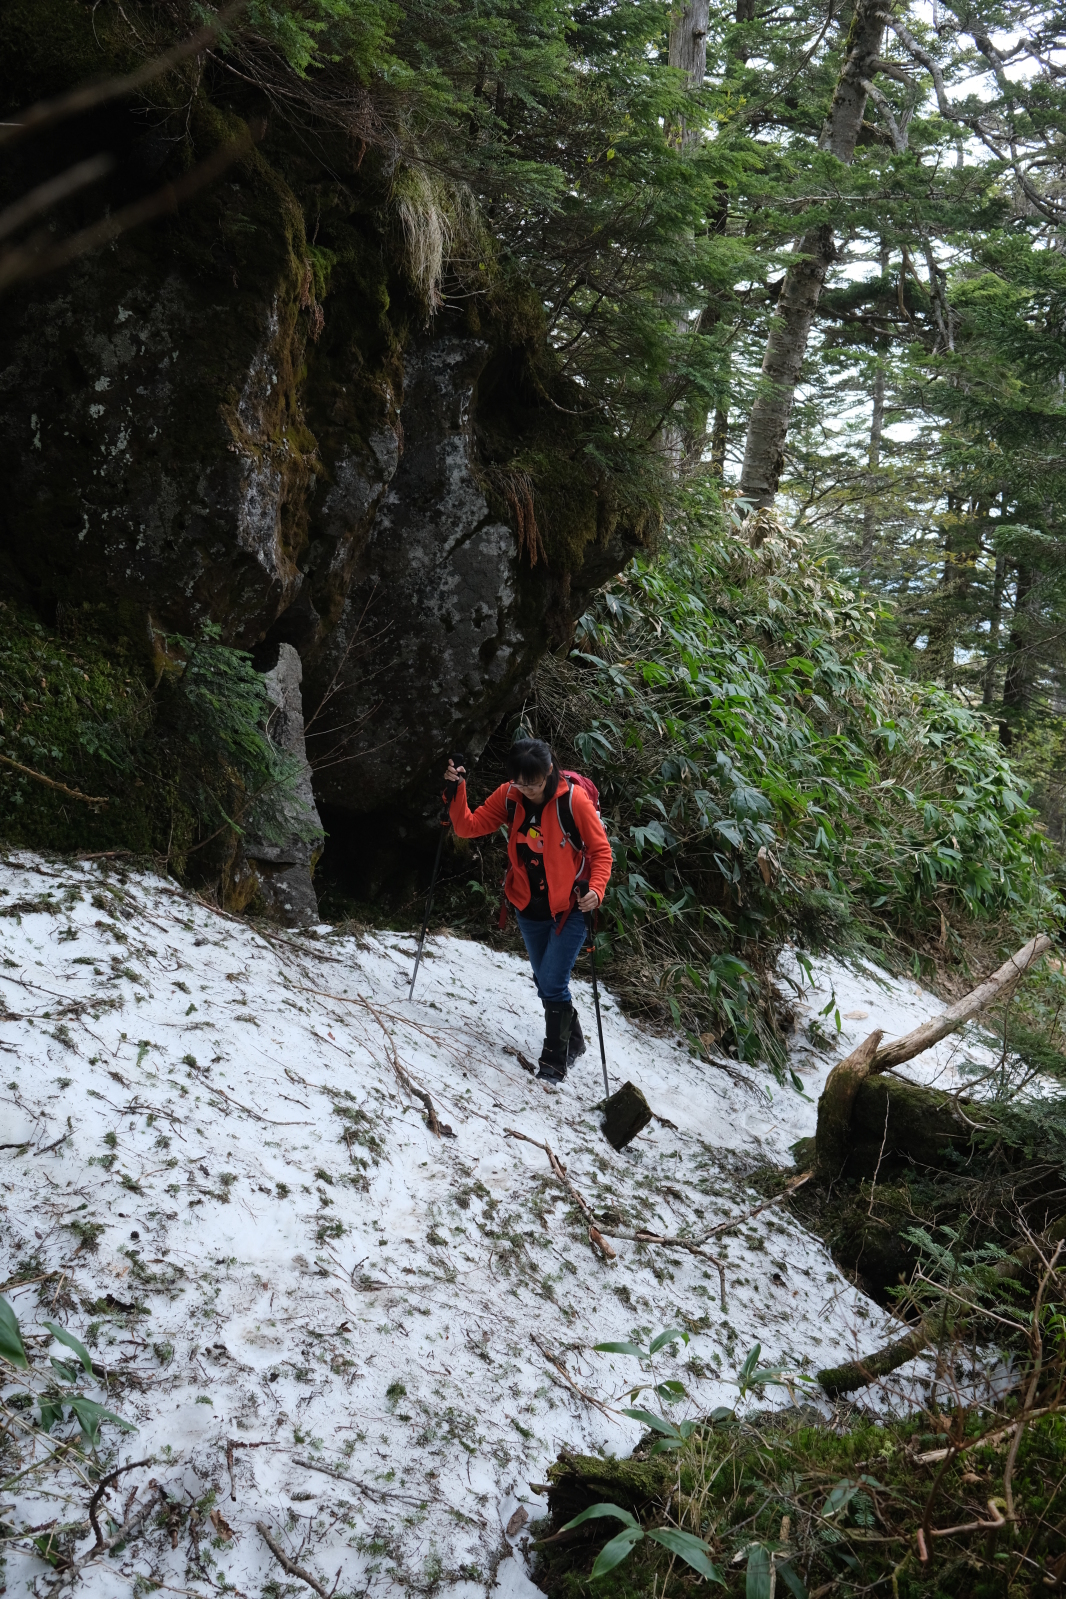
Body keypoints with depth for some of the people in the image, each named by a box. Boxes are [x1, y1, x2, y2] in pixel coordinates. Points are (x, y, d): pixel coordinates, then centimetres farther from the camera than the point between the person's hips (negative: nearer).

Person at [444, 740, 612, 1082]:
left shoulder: (573, 799, -20)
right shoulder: (508, 796, -8)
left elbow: (601, 850, -13)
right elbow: (469, 826, -9)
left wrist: (596, 889, -27)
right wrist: (456, 791, -23)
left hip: (569, 908, -5)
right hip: (529, 908, 5)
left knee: (552, 983, -11)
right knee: (545, 983, 17)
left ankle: (554, 1060, 5)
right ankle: (573, 1040, 39)